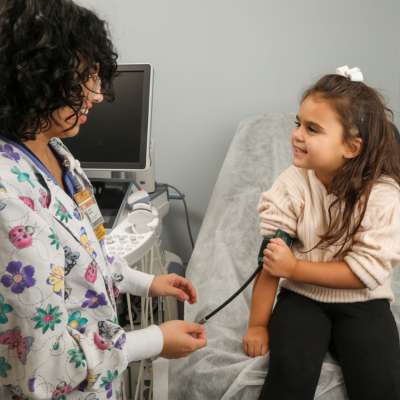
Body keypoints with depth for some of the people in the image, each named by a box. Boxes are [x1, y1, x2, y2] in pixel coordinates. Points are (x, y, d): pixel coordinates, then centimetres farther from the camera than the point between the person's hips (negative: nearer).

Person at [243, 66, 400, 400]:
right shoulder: (292, 184, -14)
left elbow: (366, 272, -17)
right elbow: (270, 260, -13)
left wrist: (294, 267, -21)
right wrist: (258, 324, -11)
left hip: (362, 302, 0)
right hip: (303, 296, 1)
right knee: (291, 371, -23)